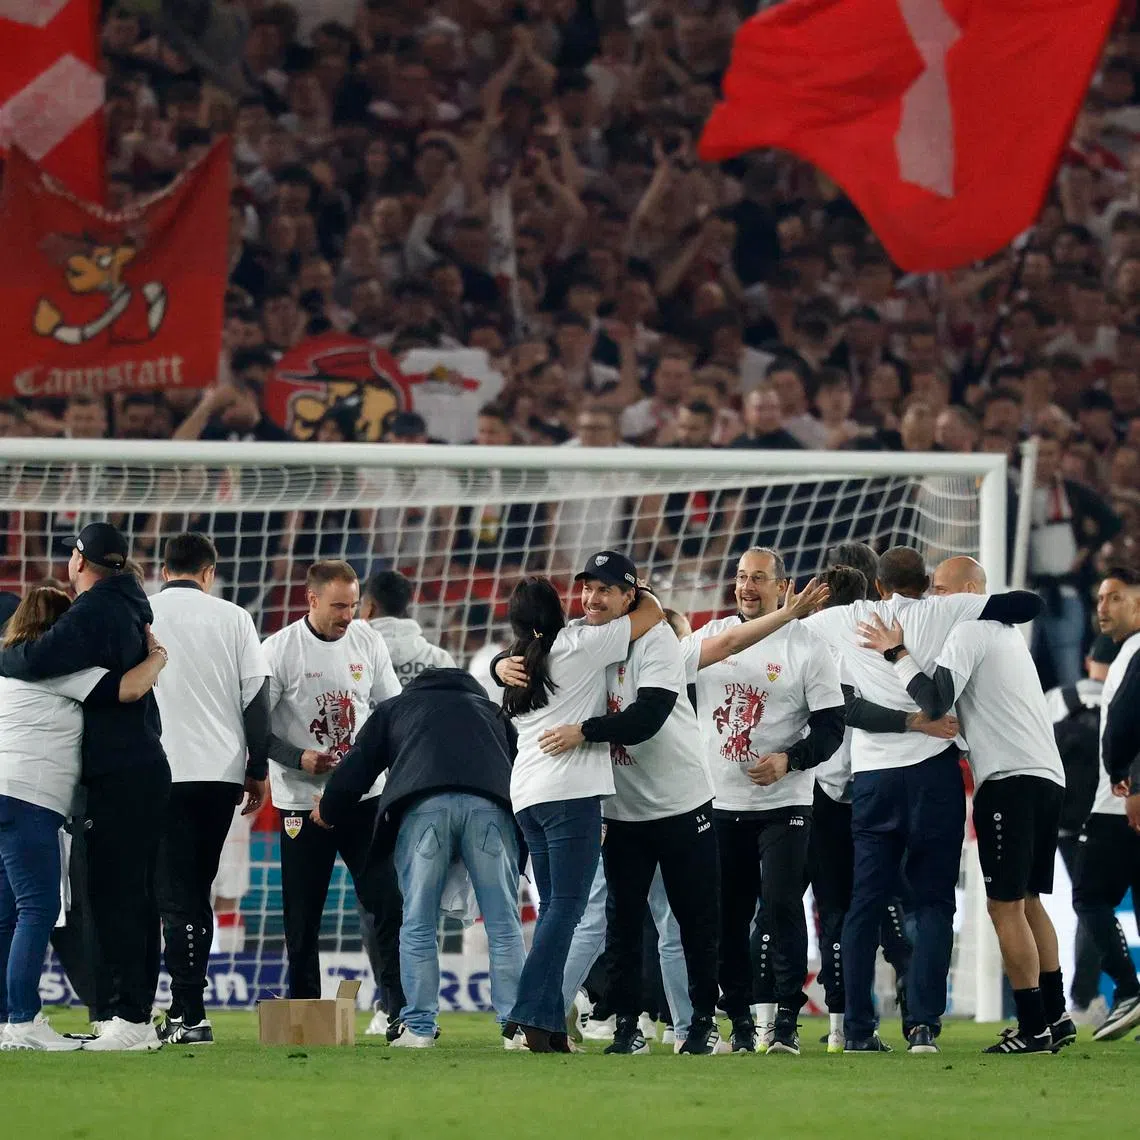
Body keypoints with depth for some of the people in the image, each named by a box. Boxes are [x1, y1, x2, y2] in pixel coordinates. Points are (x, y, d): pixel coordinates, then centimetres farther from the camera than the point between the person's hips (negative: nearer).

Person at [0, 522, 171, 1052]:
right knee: (133, 896, 11)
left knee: (114, 895, -9)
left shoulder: (94, 612, -14)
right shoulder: (127, 608, 17)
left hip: (118, 778, -10)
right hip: (146, 770, 10)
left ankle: (129, 1018, -13)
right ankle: (136, 1015, 12)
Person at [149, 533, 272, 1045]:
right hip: (222, 772, 2)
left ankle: (190, 1015, -13)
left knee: (177, 894, -3)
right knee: (195, 891, 11)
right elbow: (256, 696, 4)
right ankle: (185, 1009, 10)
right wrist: (258, 770, 11)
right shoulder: (233, 619, 5)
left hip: (162, 771, -2)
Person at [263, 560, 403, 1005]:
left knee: (389, 902, -5)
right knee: (302, 918, 2)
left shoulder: (367, 641, 4)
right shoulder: (279, 650, -9)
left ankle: (401, 1011, -2)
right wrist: (298, 758, -19)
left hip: (364, 796, 3)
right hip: (303, 800, -3)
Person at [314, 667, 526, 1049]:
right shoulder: (491, 711, 38)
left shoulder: (393, 709, 33)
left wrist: (329, 813, 43)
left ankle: (418, 1028, 2)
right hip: (490, 805, 1)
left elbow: (355, 768, 26)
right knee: (504, 924, 3)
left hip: (422, 804, -1)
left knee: (418, 925, 6)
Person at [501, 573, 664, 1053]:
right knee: (567, 906, -9)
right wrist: (638, 591, 25)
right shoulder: (579, 645, 0)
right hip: (571, 791, -7)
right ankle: (531, 1014, -20)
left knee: (553, 906, 10)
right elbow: (652, 613, 6)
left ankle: (551, 1027, 3)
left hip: (526, 795, 7)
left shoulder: (518, 662, 18)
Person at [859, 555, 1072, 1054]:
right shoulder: (1007, 633, 23)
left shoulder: (967, 632, -6)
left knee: (1005, 905, -7)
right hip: (1047, 774, 9)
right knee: (1027, 900, 16)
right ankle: (1056, 1017, 15)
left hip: (1010, 779, -9)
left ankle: (1034, 1027, -9)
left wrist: (898, 653, -9)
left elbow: (936, 701, -15)